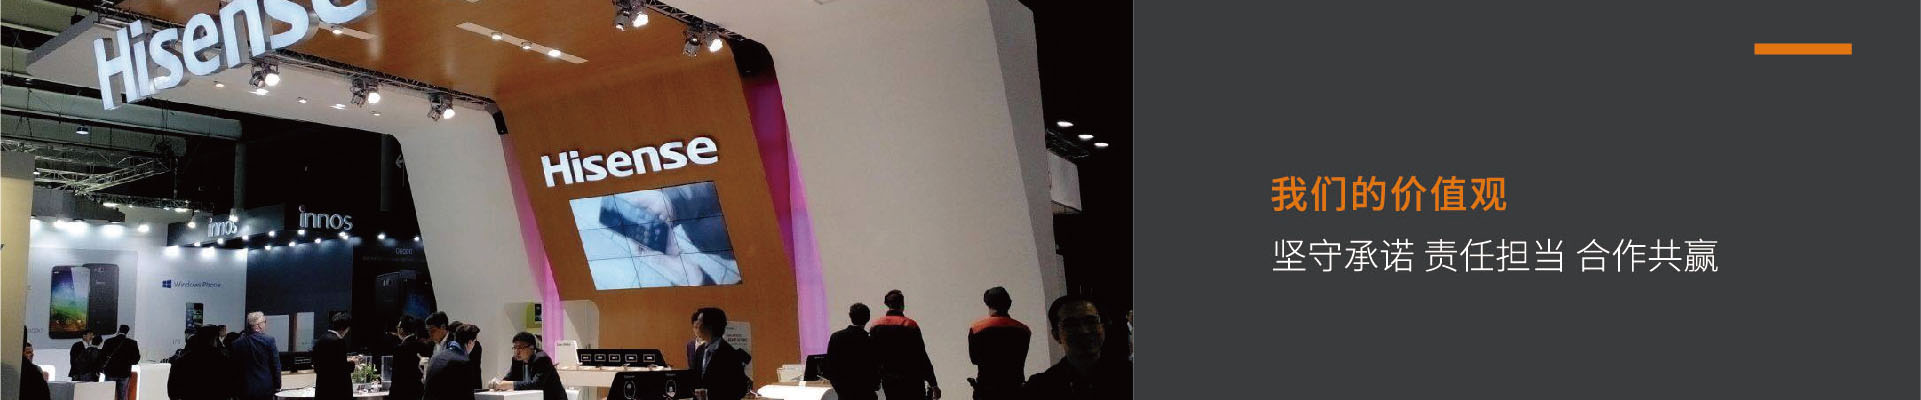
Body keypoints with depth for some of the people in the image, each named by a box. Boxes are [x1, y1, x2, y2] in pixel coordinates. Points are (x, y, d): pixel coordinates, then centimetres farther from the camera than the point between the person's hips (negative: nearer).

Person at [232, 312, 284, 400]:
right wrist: (277, 386, 3)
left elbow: (235, 368, 5)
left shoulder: (237, 343, 0)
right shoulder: (269, 340, -8)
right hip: (266, 389, -2)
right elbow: (276, 366, -6)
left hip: (245, 389, 2)